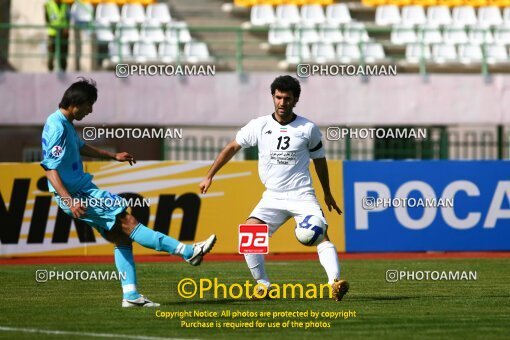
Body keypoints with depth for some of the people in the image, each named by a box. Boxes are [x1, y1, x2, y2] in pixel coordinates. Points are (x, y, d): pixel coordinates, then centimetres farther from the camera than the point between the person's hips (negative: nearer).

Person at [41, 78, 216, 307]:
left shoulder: (64, 124, 13)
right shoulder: (57, 128, -18)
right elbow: (51, 169, -24)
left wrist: (113, 156, 40)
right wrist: (70, 201, -33)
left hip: (82, 191, 11)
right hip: (76, 194, -11)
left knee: (121, 238, 7)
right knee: (127, 221, -12)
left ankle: (130, 295, 5)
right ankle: (188, 252, -15)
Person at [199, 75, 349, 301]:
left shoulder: (308, 129, 0)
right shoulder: (259, 126, 1)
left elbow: (319, 160, 15)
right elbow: (232, 148, 13)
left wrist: (327, 194, 23)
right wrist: (209, 176, 11)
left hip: (302, 195, -2)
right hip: (272, 196, 2)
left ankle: (335, 282, -28)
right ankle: (263, 284, -4)